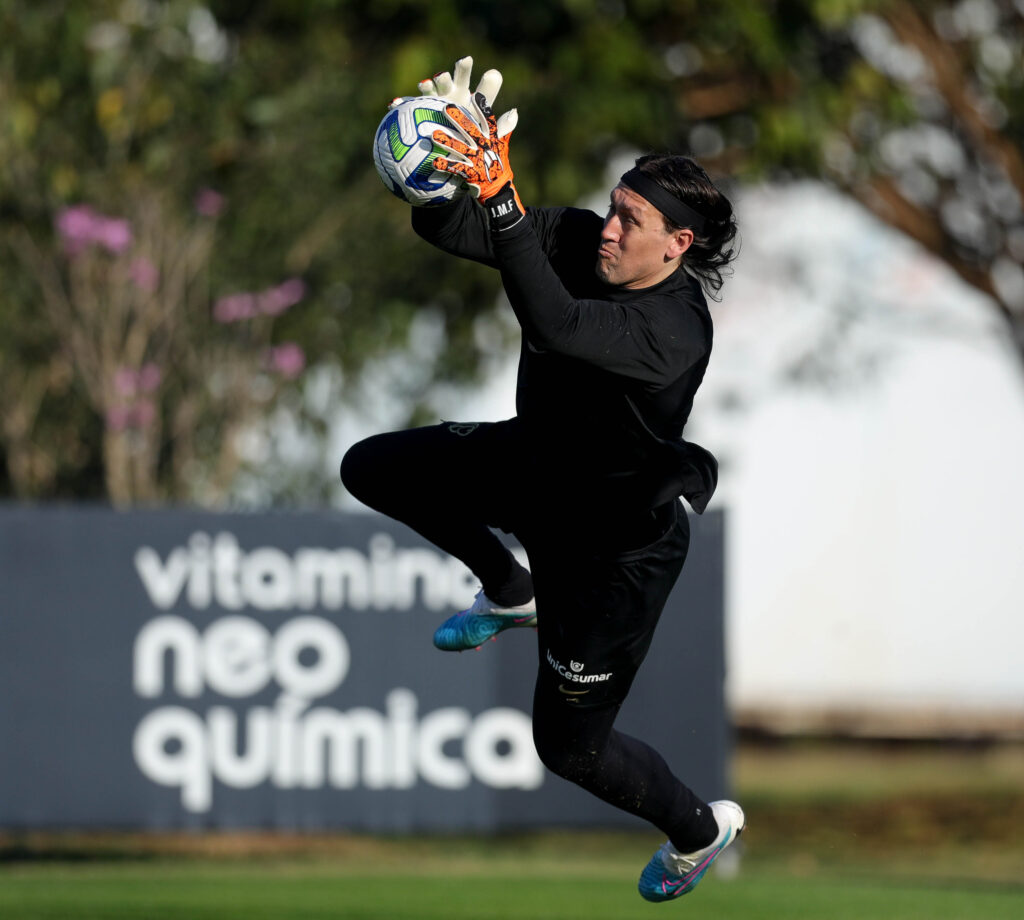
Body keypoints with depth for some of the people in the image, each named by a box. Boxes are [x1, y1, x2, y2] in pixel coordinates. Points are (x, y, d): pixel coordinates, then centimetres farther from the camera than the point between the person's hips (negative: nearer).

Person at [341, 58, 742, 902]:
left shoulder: (674, 332, -38)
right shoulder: (579, 242, -17)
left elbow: (555, 325, -55)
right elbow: (446, 230, -21)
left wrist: (499, 197, -64)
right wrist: (448, 171, -44)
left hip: (616, 538, -7)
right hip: (537, 464, 7)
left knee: (570, 745, 6)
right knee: (372, 470, 10)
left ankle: (701, 828, 36)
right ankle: (510, 594, 27)